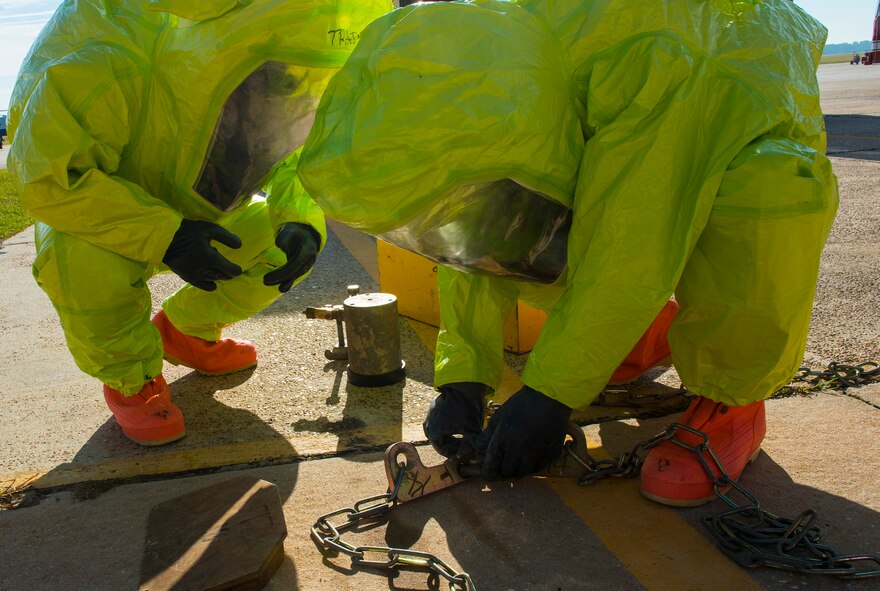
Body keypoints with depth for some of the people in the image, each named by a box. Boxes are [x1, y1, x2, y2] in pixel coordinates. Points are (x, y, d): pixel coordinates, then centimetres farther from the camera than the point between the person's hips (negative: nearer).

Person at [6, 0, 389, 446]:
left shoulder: (282, 73, -20)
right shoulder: (115, 68, -40)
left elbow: (296, 158, -6)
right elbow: (47, 176, -36)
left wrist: (301, 221, -28)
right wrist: (163, 237, -44)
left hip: (188, 208, 6)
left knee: (283, 243, -9)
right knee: (86, 261, -37)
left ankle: (186, 330, 15)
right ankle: (129, 378, -6)